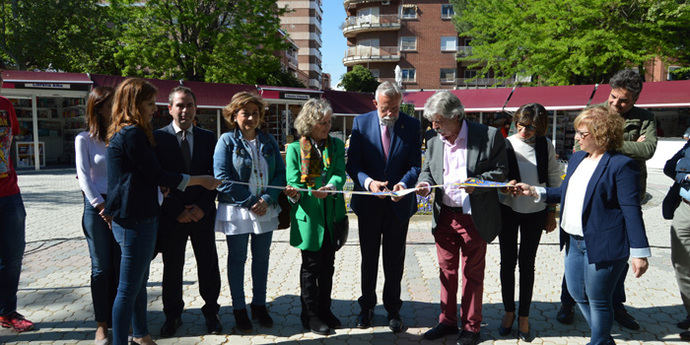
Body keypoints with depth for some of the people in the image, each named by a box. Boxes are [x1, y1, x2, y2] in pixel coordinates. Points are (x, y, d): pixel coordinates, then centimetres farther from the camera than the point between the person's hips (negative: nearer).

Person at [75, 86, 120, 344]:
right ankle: (102, 323, 16)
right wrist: (102, 207, -10)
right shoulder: (84, 139, 0)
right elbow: (84, 176, -4)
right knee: (101, 267, 4)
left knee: (121, 265, 6)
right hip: (96, 206, -2)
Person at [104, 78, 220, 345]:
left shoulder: (125, 133, 15)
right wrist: (200, 180, -8)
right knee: (128, 288, -2)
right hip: (135, 221, -11)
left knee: (139, 282, 21)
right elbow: (157, 175, -16)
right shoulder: (132, 134, -17)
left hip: (141, 218, 11)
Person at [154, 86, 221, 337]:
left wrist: (203, 207, -8)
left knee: (208, 266, 8)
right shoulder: (158, 137, -1)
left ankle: (211, 312, 24)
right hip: (171, 215, -1)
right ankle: (172, 315, 27)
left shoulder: (208, 138, 5)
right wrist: (177, 210, -11)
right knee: (172, 267, 10)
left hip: (202, 213, 1)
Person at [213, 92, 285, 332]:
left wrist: (267, 199, -12)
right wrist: (250, 201, -16)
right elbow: (223, 179, -12)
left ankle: (259, 305, 28)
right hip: (236, 210, -3)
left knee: (262, 258, 12)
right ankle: (239, 309, 23)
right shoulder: (227, 141, -4)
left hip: (265, 210, 4)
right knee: (237, 259, 9)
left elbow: (280, 173, 4)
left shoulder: (268, 141, 7)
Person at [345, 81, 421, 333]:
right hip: (368, 203, 0)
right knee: (368, 258, 15)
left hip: (398, 204, 0)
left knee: (395, 261, 12)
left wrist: (404, 183, -27)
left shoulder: (411, 125, -4)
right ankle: (367, 306, 34)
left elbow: (415, 165, -6)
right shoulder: (361, 122, -4)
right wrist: (368, 182, -26)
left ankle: (393, 309, 29)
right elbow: (352, 164, -7)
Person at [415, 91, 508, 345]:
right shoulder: (434, 143, 7)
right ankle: (447, 321, 30)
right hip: (444, 217, 5)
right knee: (446, 271, 14)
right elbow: (427, 170, 14)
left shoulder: (490, 136, -8)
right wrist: (425, 184, -9)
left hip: (474, 219, -4)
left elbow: (500, 171, -6)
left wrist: (476, 183, -23)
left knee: (472, 274, 8)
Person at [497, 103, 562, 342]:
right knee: (508, 261, 7)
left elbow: (554, 180, 5)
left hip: (535, 212, 1)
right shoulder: (505, 145, -8)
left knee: (527, 264, 8)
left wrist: (552, 212, 5)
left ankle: (524, 316, 21)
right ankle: (509, 311, 25)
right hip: (508, 209, 0)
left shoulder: (545, 146, -3)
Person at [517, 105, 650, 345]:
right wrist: (534, 192, 9)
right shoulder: (577, 158, 11)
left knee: (598, 301, 6)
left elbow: (632, 210, -14)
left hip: (602, 246, -8)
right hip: (574, 242, 8)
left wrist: (639, 253, -14)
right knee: (577, 294, 18)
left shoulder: (621, 164, -13)